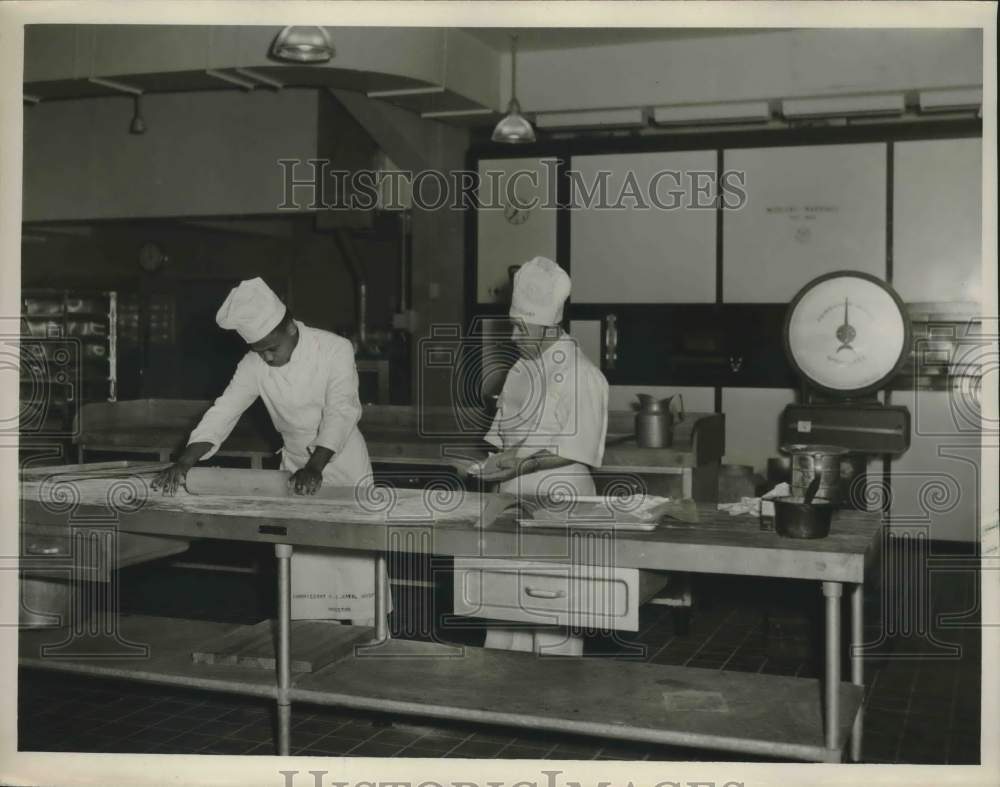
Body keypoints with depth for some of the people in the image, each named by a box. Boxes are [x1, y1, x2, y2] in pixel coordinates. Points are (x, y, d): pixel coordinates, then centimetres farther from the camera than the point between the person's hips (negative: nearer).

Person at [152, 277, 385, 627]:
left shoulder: (335, 349, -20)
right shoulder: (254, 364, -9)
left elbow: (341, 412, -29)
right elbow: (222, 413, -14)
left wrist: (315, 467, -41)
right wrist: (183, 463, -28)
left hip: (343, 464, -3)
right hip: (297, 467, 4)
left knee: (358, 563, -3)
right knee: (303, 566, 4)